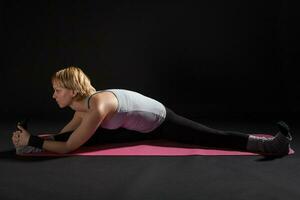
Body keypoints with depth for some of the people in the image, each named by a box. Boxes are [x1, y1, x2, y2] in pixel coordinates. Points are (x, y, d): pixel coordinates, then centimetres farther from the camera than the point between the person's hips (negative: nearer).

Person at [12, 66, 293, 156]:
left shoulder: (97, 106, -31)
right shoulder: (82, 108, -2)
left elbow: (68, 147, -24)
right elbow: (64, 135, 12)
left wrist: (33, 142, -18)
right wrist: (33, 139, 2)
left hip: (163, 123, -9)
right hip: (143, 130, 9)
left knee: (216, 139, -8)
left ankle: (275, 144, -1)